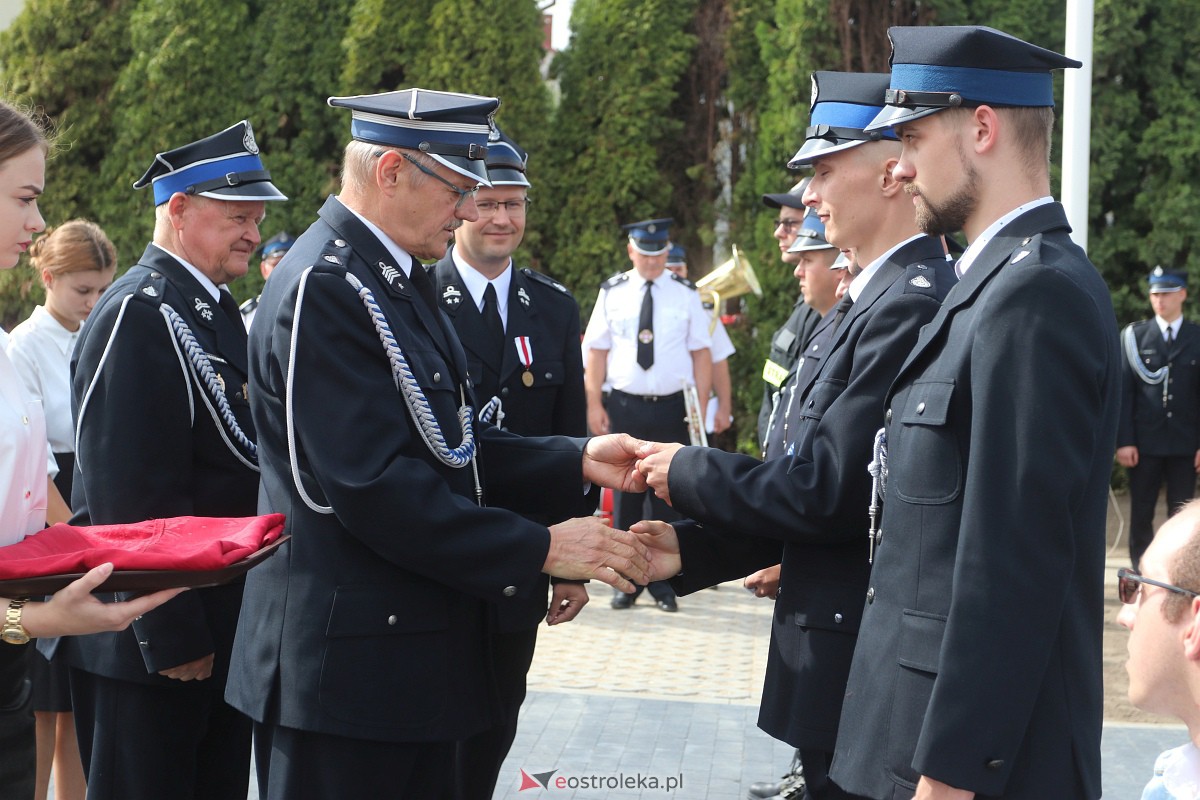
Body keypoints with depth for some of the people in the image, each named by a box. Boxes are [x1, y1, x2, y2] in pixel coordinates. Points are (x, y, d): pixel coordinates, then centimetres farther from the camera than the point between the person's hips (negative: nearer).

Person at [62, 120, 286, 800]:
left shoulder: (215, 309, 14)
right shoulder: (140, 314, -16)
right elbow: (131, 498, -21)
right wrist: (172, 638, -20)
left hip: (225, 632, 9)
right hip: (154, 643, -9)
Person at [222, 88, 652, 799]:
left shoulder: (400, 279, 14)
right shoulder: (324, 286, -17)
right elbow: (374, 486, -24)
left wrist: (578, 463, 3)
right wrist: (540, 551, -21)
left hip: (417, 657, 10)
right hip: (346, 667, -10)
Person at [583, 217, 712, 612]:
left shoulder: (686, 295, 4)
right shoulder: (613, 293, 5)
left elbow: (701, 352, 5)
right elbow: (596, 350, 6)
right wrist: (594, 403, -2)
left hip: (672, 406, 0)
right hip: (624, 406, 0)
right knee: (626, 496, 4)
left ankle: (663, 583, 12)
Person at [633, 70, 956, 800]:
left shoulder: (911, 304, -19)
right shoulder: (875, 299, 12)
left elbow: (826, 490, -23)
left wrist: (689, 473, -8)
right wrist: (688, 548, 4)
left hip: (869, 659, -10)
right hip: (850, 645, 10)